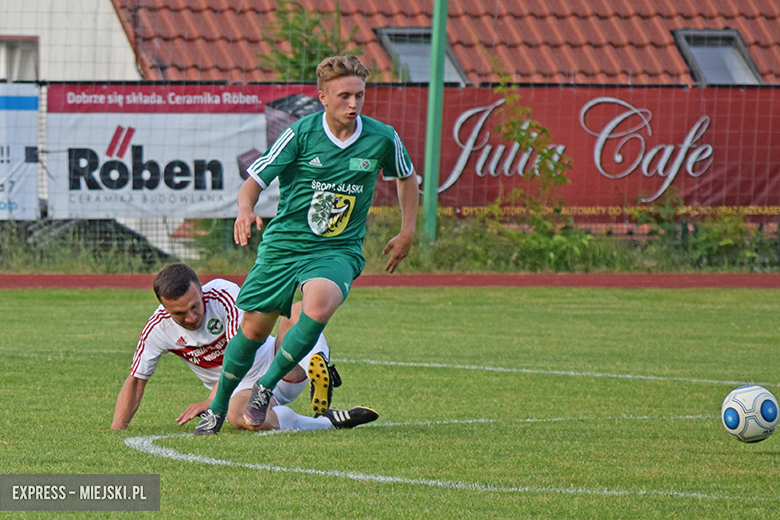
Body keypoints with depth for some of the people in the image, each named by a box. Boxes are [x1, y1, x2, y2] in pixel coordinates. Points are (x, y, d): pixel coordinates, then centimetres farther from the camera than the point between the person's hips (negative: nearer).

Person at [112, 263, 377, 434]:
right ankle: (328, 422, -35)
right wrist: (116, 432, -14)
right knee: (239, 416, -40)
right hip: (241, 390, 0)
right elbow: (135, 382, -2)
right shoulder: (157, 330, -12)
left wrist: (211, 401, -37)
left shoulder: (223, 294, -21)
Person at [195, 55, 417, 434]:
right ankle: (218, 407, 31)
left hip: (339, 250, 0)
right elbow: (254, 179, -9)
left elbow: (406, 177, 17)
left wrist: (407, 233, 16)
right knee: (254, 328, 6)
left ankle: (266, 388, -13)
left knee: (318, 306, -32)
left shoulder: (382, 139, -5)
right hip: (284, 243, 0)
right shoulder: (301, 134, -10)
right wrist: (246, 210, -30)